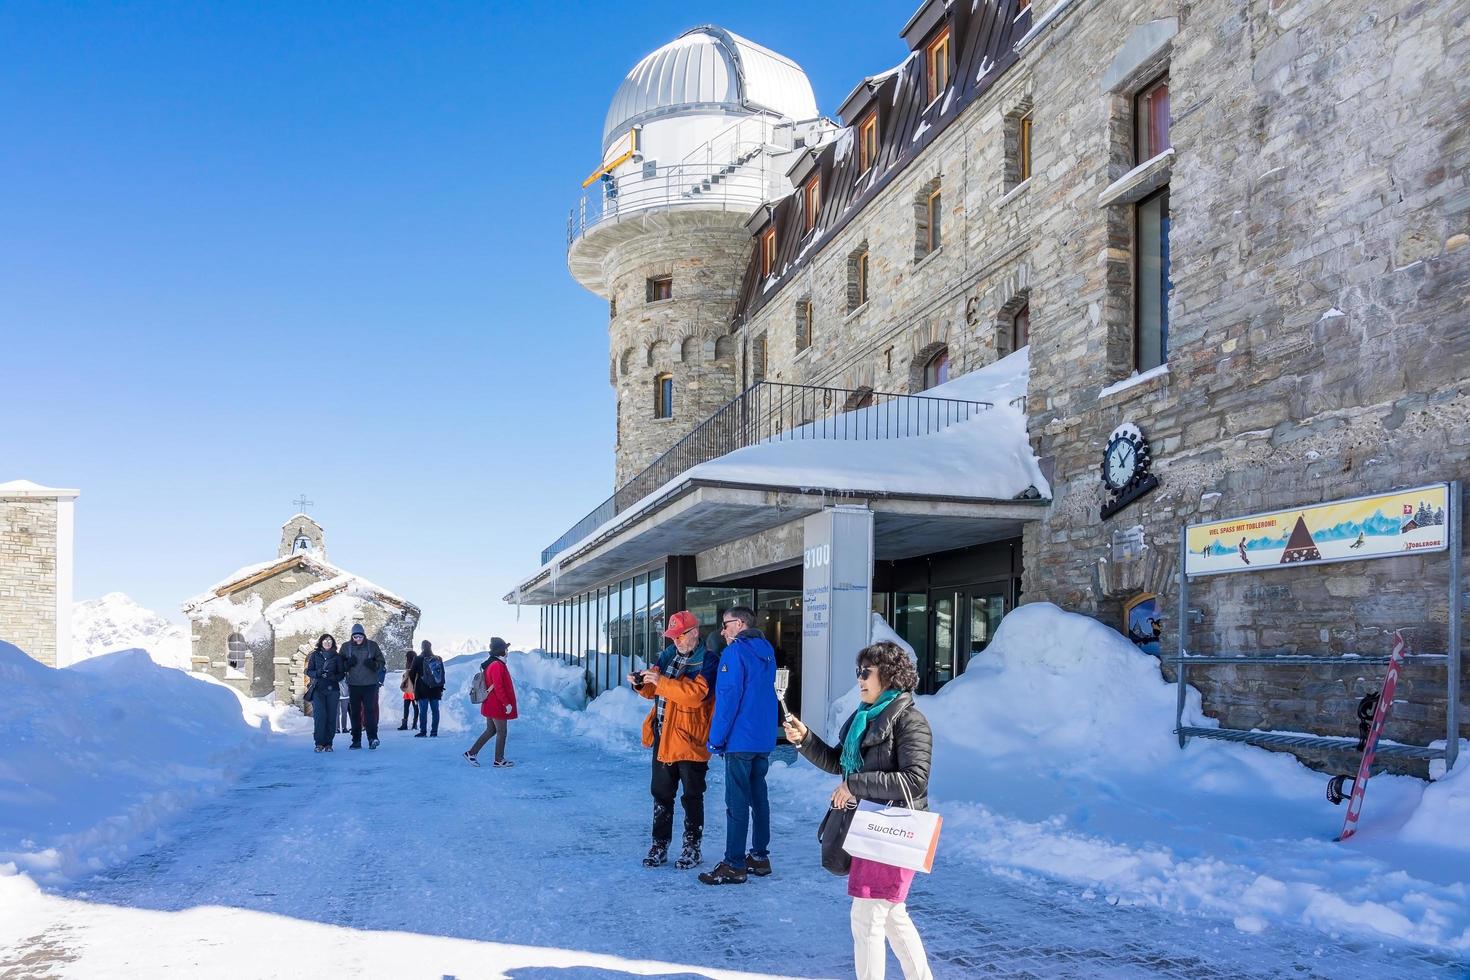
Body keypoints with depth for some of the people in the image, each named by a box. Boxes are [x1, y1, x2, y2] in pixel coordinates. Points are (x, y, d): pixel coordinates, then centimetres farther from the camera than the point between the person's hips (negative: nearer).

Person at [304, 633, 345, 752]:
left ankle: (328, 743, 5)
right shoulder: (314, 655, 10)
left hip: (332, 689, 1)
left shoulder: (337, 657, 10)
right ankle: (319, 743, -10)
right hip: (318, 689, -1)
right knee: (319, 715, -13)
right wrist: (318, 673, -13)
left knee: (331, 716, -2)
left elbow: (341, 674, 9)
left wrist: (332, 677, -12)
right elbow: (308, 671, 8)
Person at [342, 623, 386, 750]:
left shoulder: (372, 645, 2)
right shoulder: (346, 647, 6)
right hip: (353, 685, 2)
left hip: (370, 684, -2)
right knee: (354, 712, 6)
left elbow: (382, 662, 6)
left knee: (369, 710, -12)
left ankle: (373, 737, -13)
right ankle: (356, 740, 12)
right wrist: (348, 663, -11)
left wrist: (373, 665, -15)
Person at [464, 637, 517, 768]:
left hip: (490, 705, 10)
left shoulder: (490, 664, 11)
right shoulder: (497, 665, -21)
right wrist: (507, 703, -20)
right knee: (502, 732, 1)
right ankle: (499, 760, 9)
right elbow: (498, 688, -24)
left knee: (490, 730, 17)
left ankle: (471, 753, 18)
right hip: (498, 706, -10)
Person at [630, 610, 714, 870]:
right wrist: (642, 684, -5)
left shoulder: (706, 662, -12)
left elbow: (696, 693, -27)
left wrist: (661, 681, -29)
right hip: (663, 736, 7)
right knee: (661, 793, 14)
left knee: (692, 797, 4)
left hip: (690, 740, -7)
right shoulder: (669, 655, 12)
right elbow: (654, 691, 17)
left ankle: (692, 848, 16)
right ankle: (659, 845, 23)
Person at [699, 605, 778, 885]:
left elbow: (728, 698, -17)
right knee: (758, 797, 14)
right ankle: (760, 857, 21)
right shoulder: (766, 651, 12)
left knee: (737, 802, -4)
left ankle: (734, 865, -1)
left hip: (740, 739, -8)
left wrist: (716, 739, -12)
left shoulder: (735, 652, -13)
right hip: (765, 739, 8)